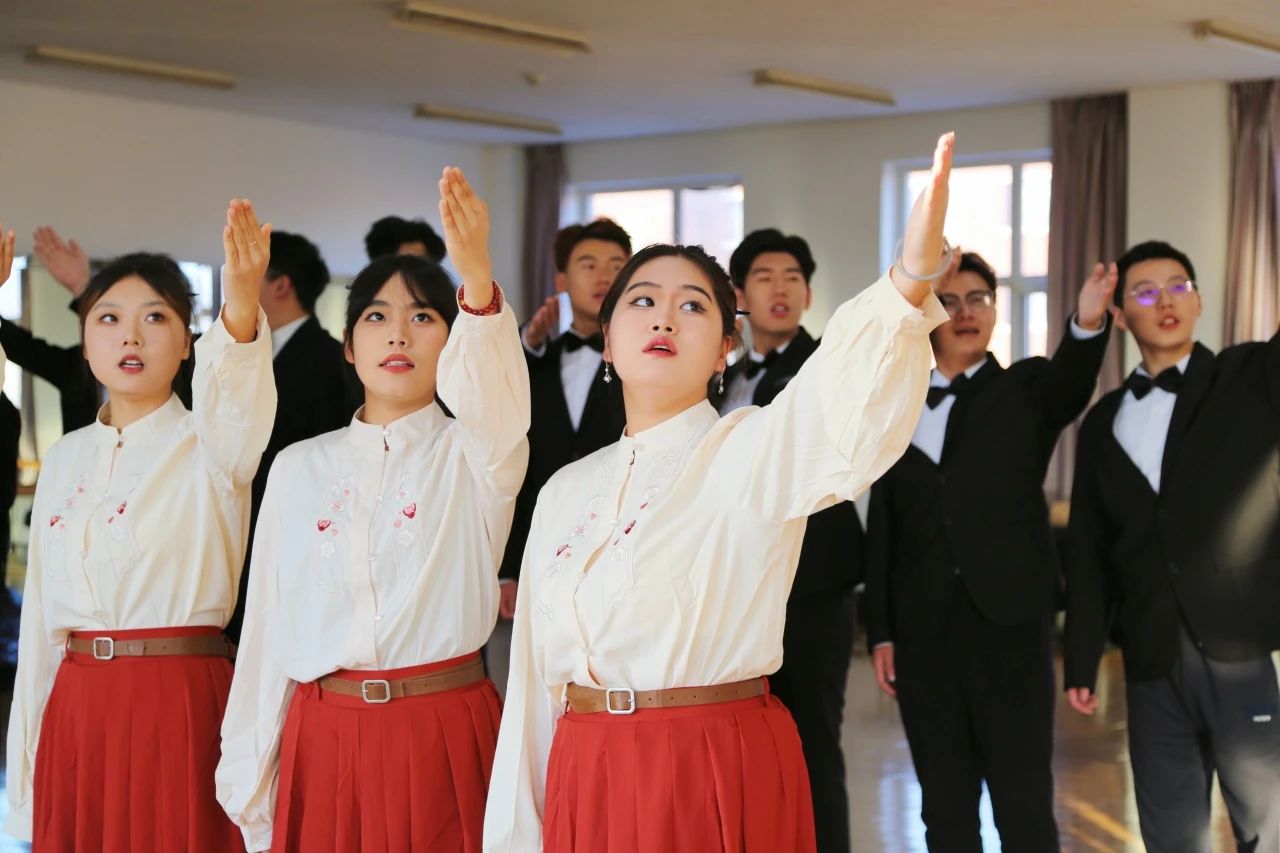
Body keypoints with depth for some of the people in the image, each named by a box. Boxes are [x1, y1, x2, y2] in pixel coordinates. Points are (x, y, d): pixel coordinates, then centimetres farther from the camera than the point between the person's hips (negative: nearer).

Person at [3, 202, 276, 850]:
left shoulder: (207, 442, -3)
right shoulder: (65, 458, 11)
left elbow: (237, 405, -29)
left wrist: (242, 310, -49)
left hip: (180, 703, -4)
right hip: (76, 708, 5)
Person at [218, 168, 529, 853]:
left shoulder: (472, 455, 1)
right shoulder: (299, 468, 8)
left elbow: (491, 393, -23)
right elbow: (269, 627, 9)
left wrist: (477, 275, -42)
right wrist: (250, 794, 7)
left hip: (444, 738, -2)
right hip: (324, 742, 2)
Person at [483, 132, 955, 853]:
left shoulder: (754, 451, -5)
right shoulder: (567, 492, 11)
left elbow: (845, 417, -29)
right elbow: (535, 681, 14)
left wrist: (911, 281, -47)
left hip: (722, 782, -4)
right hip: (585, 784, 5)